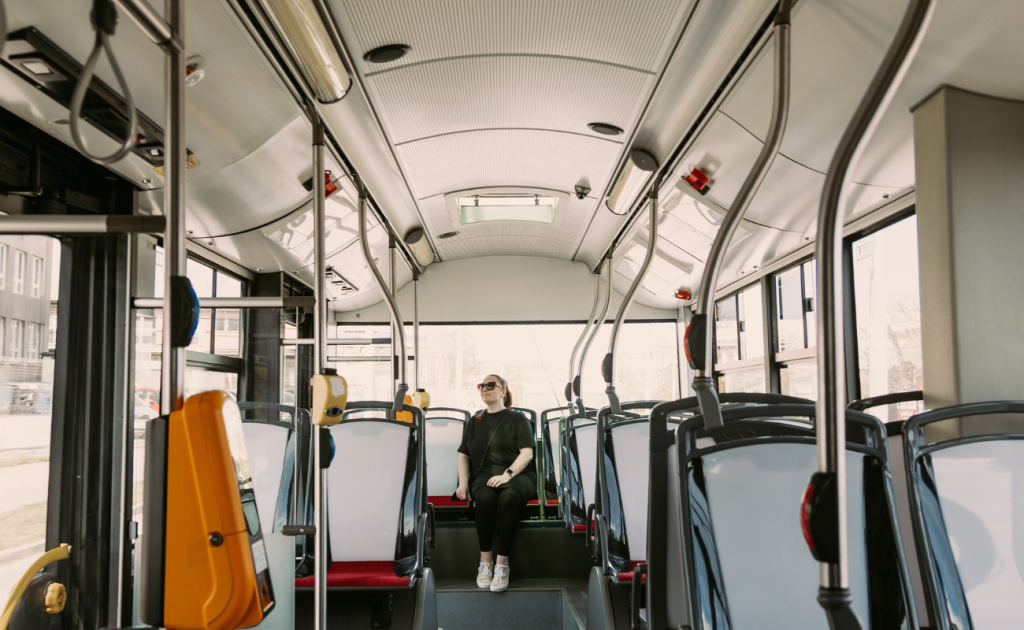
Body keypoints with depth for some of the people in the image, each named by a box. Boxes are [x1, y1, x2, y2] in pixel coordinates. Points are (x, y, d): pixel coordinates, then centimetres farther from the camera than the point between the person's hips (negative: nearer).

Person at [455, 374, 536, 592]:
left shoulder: (517, 419, 11)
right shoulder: (474, 423, 24)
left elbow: (527, 453, -1)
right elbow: (463, 454, 22)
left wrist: (507, 474, -17)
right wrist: (463, 483, 4)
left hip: (517, 476, -2)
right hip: (484, 476, 3)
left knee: (507, 497, -39)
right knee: (485, 497, -35)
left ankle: (502, 564, -36)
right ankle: (485, 562, -28)